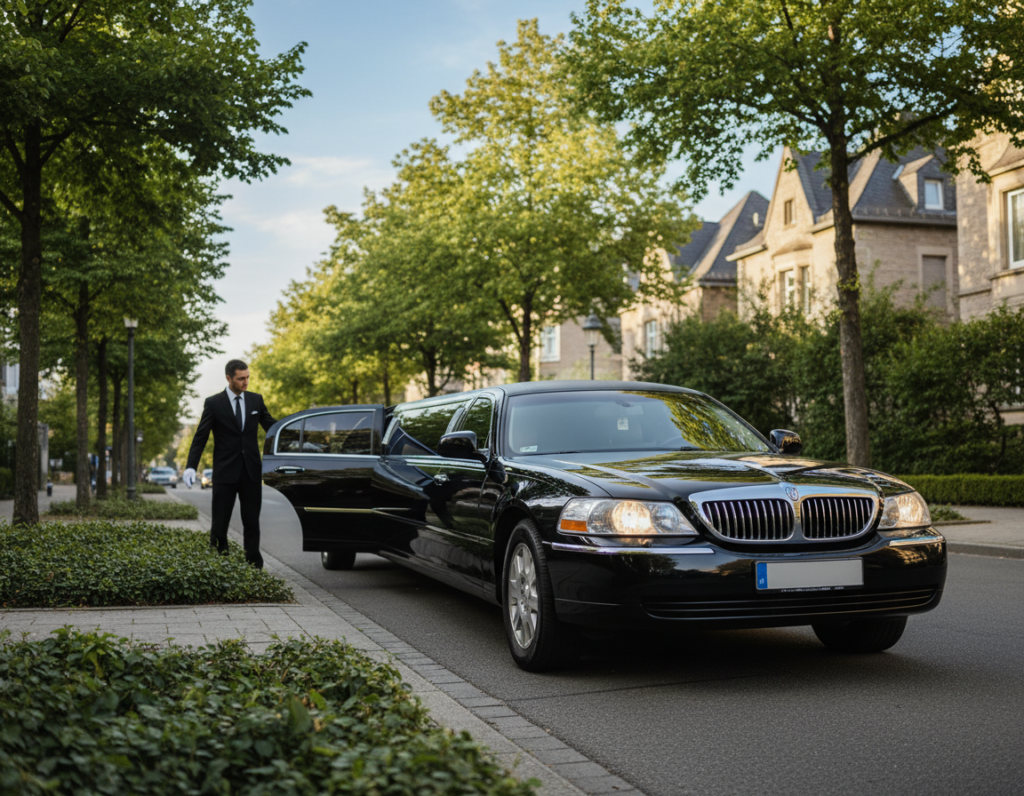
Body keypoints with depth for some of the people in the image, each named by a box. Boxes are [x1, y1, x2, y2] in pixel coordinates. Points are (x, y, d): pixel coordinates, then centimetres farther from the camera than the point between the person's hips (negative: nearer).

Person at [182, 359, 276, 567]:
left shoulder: (256, 400, 7)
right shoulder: (213, 403, -3)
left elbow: (272, 427, 14)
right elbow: (200, 437, -5)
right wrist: (191, 467, -17)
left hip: (251, 472, 3)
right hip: (225, 472, -3)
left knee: (252, 521, 7)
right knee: (220, 522, 2)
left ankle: (254, 566, 14)